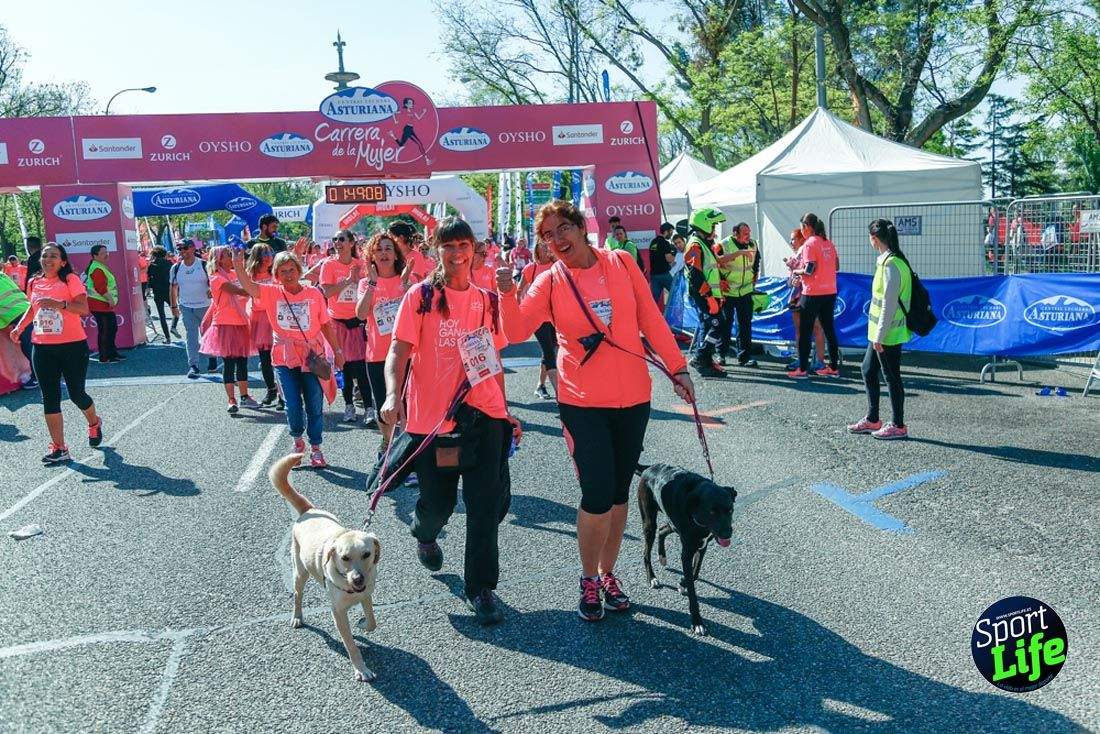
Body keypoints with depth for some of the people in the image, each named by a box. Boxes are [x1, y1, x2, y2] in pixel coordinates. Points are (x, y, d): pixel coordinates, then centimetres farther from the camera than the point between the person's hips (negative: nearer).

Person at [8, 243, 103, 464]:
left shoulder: (70, 280, -6)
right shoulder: (34, 283, 10)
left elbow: (84, 309, -17)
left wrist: (60, 304, -30)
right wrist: (19, 327, 13)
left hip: (73, 346, -5)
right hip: (42, 347, 5)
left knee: (76, 393, 2)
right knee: (50, 398, 1)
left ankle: (94, 424, 35)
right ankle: (59, 448, 5)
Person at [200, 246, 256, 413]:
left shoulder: (233, 274, 15)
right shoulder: (217, 278, -12)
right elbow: (242, 291, -23)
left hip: (240, 323, 7)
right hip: (226, 324, -7)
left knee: (242, 360, 11)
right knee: (229, 362, -4)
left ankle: (244, 396, 19)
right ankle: (231, 400, 1)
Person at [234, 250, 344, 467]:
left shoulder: (314, 293, -1)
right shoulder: (272, 293, -1)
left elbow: (325, 324, 5)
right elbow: (248, 286, -18)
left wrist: (337, 350, 6)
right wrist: (238, 263, -33)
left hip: (312, 355, 0)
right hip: (285, 357, 0)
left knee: (315, 405, 3)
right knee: (293, 404, 1)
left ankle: (315, 448, 17)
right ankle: (297, 440, 28)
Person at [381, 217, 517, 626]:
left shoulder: (487, 300, 10)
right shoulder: (421, 297, 0)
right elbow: (398, 351, -7)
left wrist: (504, 411, 19)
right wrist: (393, 395, -23)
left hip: (482, 415, 3)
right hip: (431, 417, -2)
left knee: (487, 505, -5)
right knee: (438, 504, 8)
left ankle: (480, 588, 10)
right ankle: (424, 534, 46)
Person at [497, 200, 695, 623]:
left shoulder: (621, 263, 1)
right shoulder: (549, 283, -3)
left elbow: (652, 320, 5)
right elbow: (516, 332, -11)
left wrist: (676, 367, 3)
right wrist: (507, 294, -26)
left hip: (633, 397, 2)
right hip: (582, 402, -2)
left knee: (618, 494, 12)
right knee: (597, 496, -6)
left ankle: (607, 573, 30)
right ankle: (589, 580, 16)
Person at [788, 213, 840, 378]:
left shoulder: (809, 244, -12)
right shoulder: (829, 243, 10)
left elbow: (809, 270, -18)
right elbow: (836, 266, 13)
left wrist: (795, 271, -1)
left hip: (813, 293, -7)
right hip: (830, 292, 7)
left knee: (805, 332, 1)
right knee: (829, 329, 13)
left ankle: (802, 369, 3)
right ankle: (833, 367, 16)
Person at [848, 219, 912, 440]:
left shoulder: (890, 265, -20)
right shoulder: (889, 261, 10)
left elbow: (889, 304, -22)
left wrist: (879, 336, -19)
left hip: (888, 334, -10)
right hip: (879, 332, 10)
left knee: (891, 377, 1)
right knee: (869, 371, 18)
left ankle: (898, 426, 12)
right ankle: (872, 420, 28)